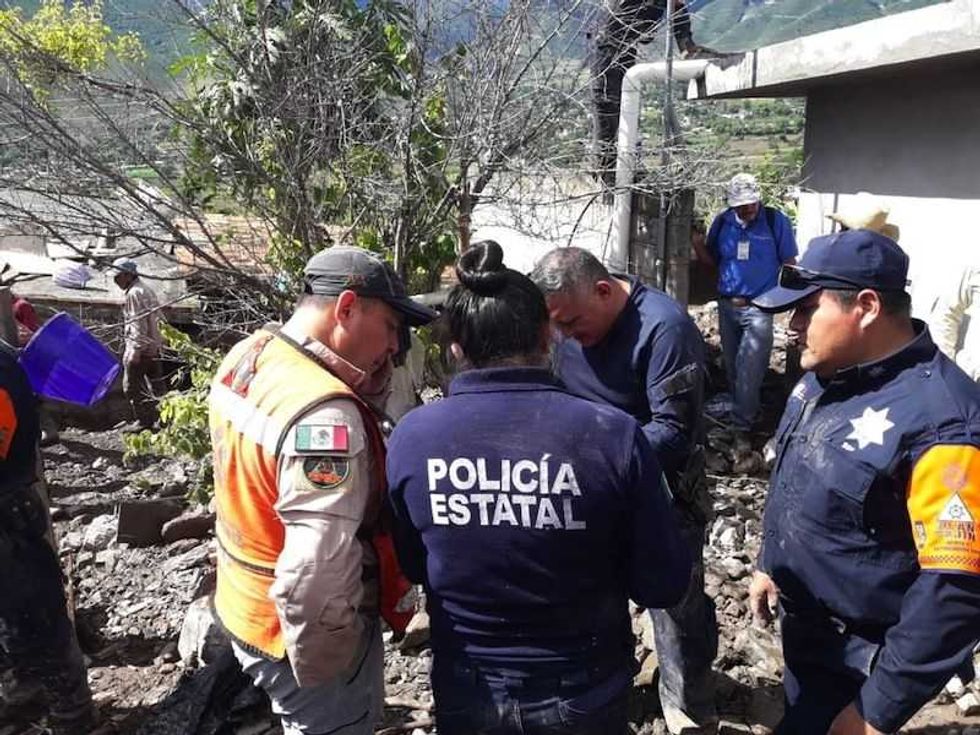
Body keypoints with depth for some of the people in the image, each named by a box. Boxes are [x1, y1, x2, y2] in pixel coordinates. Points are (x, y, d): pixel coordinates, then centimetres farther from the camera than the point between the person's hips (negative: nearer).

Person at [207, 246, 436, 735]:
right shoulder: (324, 415, -32)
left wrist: (370, 369, -9)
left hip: (245, 608, 8)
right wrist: (323, 666, -19)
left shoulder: (244, 359, -3)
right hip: (302, 633, -8)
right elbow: (313, 577, -36)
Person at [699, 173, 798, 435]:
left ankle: (741, 427, 0)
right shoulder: (722, 222, 1)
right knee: (732, 367, 16)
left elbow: (789, 265, -3)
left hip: (759, 309, -4)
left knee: (749, 371, -7)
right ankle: (746, 411, 35)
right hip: (727, 306, 5)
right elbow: (712, 260, 10)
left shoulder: (776, 221, -8)